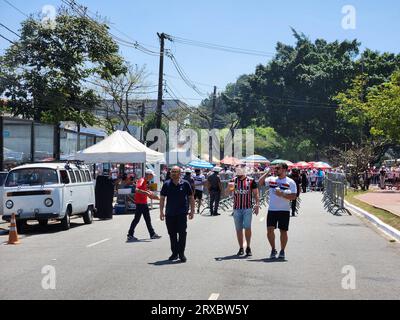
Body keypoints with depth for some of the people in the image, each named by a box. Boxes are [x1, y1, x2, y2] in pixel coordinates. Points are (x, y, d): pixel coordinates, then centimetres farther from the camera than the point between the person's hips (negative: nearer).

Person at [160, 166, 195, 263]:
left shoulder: (185, 184, 1)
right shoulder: (167, 184, 4)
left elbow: (191, 198, 8)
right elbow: (162, 199, 9)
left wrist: (192, 211, 4)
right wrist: (161, 212, 3)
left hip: (182, 213, -2)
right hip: (170, 214, 2)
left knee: (182, 233, -6)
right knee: (172, 234, 9)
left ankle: (181, 253, 1)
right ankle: (174, 253, 20)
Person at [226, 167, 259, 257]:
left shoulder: (251, 181, 0)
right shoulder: (233, 181, 7)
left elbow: (256, 194, 3)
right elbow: (227, 193, 4)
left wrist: (257, 205, -7)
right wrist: (229, 188, -18)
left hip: (247, 208, -3)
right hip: (236, 208, 3)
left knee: (247, 227, -9)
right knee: (238, 229, 6)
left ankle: (248, 247, 4)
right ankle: (241, 248, 15)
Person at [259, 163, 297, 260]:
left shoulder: (290, 182, -1)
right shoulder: (271, 179, 9)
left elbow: (293, 196, -7)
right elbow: (260, 183, 1)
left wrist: (282, 194, -19)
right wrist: (267, 172, -1)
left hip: (284, 210, -2)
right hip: (272, 209, 3)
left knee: (283, 231, 4)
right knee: (270, 230, -4)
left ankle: (282, 251, 18)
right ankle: (273, 249, 13)